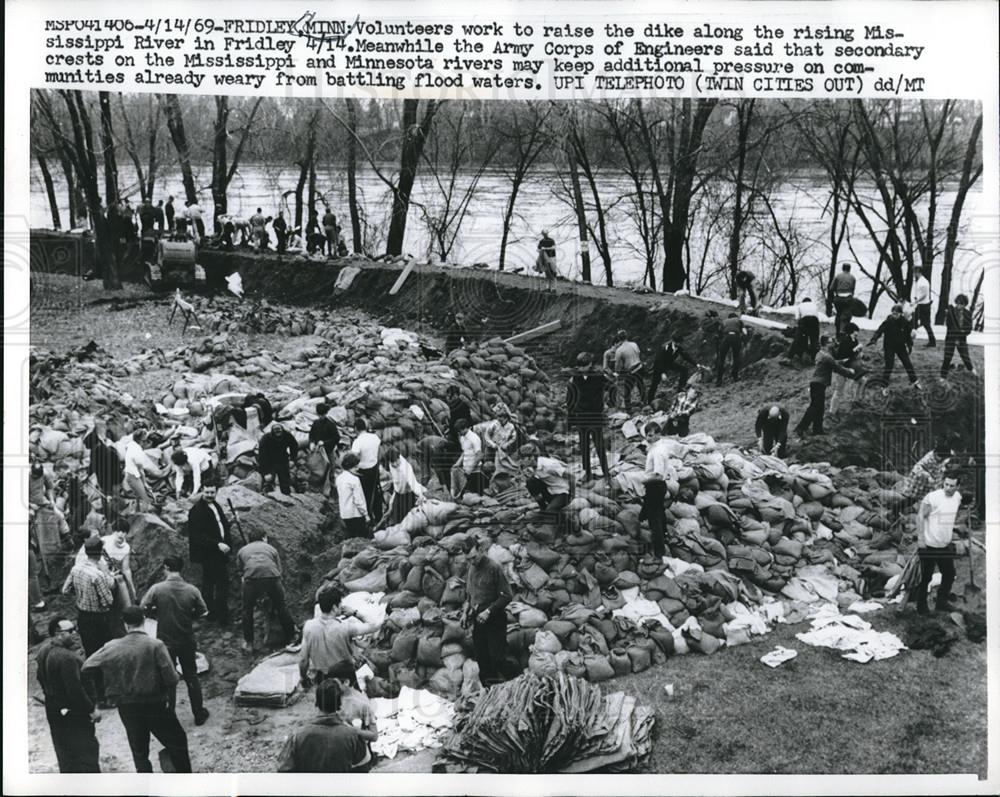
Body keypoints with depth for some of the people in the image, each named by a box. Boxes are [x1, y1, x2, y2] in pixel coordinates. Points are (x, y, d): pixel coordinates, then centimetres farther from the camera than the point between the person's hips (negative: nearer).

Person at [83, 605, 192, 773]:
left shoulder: (112, 647, -6)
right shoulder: (155, 645, -14)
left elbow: (86, 667, -1)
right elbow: (171, 678, -19)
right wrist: (171, 701, -4)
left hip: (127, 709, 3)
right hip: (155, 705, -2)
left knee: (139, 752, 18)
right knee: (177, 743, 14)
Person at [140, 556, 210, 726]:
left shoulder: (157, 589, -16)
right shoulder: (192, 590, -12)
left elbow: (143, 609, -10)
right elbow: (202, 611, -2)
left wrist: (158, 613, 6)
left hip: (165, 642, -1)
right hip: (187, 641, 1)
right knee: (191, 677, 17)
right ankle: (199, 714, 25)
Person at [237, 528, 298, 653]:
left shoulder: (242, 550, 30)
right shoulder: (271, 548, 29)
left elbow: (241, 572, 32)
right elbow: (279, 570, 28)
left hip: (251, 578, -1)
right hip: (272, 576, 1)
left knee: (248, 610, 21)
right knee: (281, 607, 20)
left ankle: (248, 643, 26)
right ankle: (291, 639, 29)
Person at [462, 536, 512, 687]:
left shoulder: (494, 568, -14)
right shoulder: (471, 568, 6)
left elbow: (506, 596, -13)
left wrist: (488, 611, -18)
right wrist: (467, 610, 5)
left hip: (494, 619, -6)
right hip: (478, 621, 6)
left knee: (496, 657, -4)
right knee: (481, 658, 9)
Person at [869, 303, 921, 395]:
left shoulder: (904, 322, -5)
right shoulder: (887, 322, -16)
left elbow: (908, 334, 9)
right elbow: (879, 331, -22)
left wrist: (910, 345, 10)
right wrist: (873, 340, -37)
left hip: (901, 346, 3)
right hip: (889, 347, -3)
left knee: (907, 363, 8)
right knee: (888, 365, -5)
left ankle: (914, 382, 24)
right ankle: (885, 386, 5)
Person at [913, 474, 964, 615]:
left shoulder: (958, 497, 2)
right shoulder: (933, 497, -18)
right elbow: (920, 517, -14)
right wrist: (920, 539, -17)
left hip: (946, 545, 7)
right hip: (929, 545, -7)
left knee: (949, 574, 13)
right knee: (926, 577, 2)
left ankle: (941, 603, 29)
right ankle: (921, 607, 16)